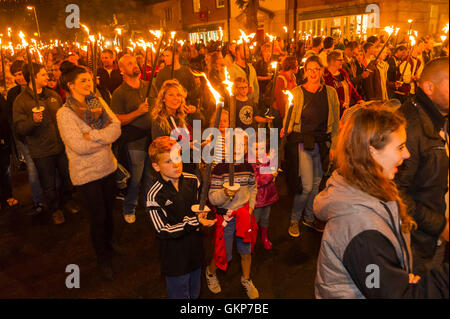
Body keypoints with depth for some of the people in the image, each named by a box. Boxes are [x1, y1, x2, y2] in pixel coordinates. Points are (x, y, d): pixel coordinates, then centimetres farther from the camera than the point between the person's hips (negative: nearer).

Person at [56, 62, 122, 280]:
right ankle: (104, 259, 33)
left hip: (108, 167, 5)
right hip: (86, 173, -5)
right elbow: (80, 146, -22)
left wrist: (92, 135, -22)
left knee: (109, 210, 19)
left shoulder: (98, 102, 1)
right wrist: (106, 137, -13)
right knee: (98, 216, 9)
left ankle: (109, 246, 46)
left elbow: (116, 127, -9)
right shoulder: (64, 114, -15)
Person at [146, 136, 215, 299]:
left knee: (194, 292, 25)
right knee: (179, 293, 16)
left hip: (195, 247, 5)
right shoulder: (154, 195, -22)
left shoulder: (193, 180, -8)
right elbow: (163, 231, -21)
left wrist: (202, 213, -16)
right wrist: (195, 221, -28)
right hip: (174, 254, -4)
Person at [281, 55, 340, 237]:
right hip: (302, 142, -4)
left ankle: (309, 217, 32)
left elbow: (335, 122, 9)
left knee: (316, 183, 12)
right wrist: (285, 130, -17)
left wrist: (334, 145, 6)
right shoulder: (296, 92, -2)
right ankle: (294, 219, 14)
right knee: (307, 186, -8)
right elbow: (289, 119, 1)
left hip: (322, 144, 4)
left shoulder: (330, 92, 6)